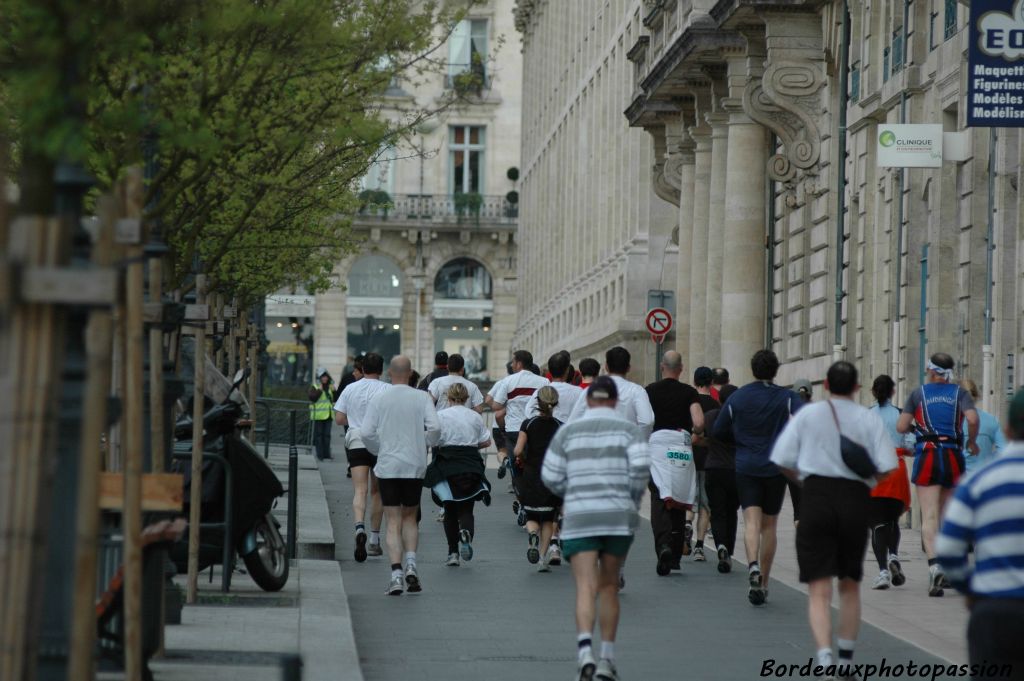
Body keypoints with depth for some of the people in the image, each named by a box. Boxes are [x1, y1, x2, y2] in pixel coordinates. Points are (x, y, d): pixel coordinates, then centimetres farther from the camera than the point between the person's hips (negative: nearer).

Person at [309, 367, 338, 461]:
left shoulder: (330, 386, 12)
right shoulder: (315, 387, -2)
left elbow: (336, 399, 10)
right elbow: (312, 397, -15)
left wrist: (334, 391, -5)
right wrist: (319, 390, -20)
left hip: (328, 414, 4)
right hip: (319, 415, -4)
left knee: (327, 435, 6)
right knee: (319, 435, -2)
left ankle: (327, 454, 10)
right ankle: (320, 454, 1)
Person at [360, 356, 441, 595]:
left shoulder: (379, 399, 0)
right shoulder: (422, 398, -1)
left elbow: (367, 433, -5)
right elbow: (434, 428, -11)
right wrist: (426, 443, 9)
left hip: (387, 467, 0)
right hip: (415, 466, 1)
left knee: (393, 522, 2)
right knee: (410, 517, 17)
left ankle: (396, 574, -11)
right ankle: (410, 565, -2)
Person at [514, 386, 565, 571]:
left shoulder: (528, 424, -5)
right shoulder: (560, 427, -4)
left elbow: (518, 451, -13)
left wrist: (521, 459, 8)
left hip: (531, 477, 0)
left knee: (532, 518, 15)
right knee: (548, 519, 13)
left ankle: (532, 532, -21)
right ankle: (545, 559, 3)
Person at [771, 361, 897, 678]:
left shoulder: (808, 414, 2)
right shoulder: (869, 419, 3)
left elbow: (782, 460, -2)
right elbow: (886, 467, -5)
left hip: (817, 494, -1)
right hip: (856, 499, 1)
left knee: (819, 590, -4)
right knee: (850, 586, 19)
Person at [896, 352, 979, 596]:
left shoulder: (918, 394, 7)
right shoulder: (959, 393, 7)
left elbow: (901, 426, 2)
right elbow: (972, 419, -10)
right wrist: (972, 441, 7)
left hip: (927, 456, -2)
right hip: (953, 456, 2)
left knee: (930, 516, -9)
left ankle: (934, 565, -29)